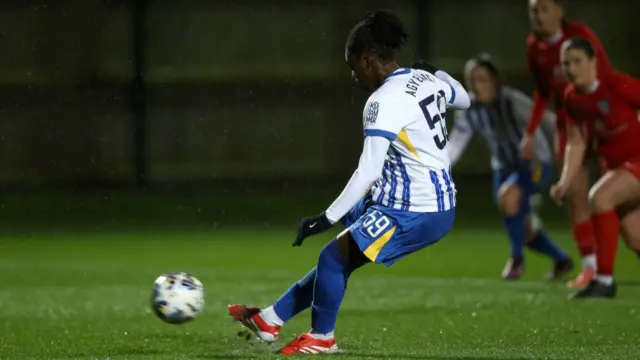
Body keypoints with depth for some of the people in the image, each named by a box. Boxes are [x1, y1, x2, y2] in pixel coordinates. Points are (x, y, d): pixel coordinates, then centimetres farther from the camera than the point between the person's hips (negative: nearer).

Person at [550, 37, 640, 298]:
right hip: (618, 164, 8)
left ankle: (604, 280, -22)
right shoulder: (572, 98, -1)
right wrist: (565, 182, -5)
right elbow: (576, 143, 6)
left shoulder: (618, 86, -23)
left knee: (600, 197, -28)